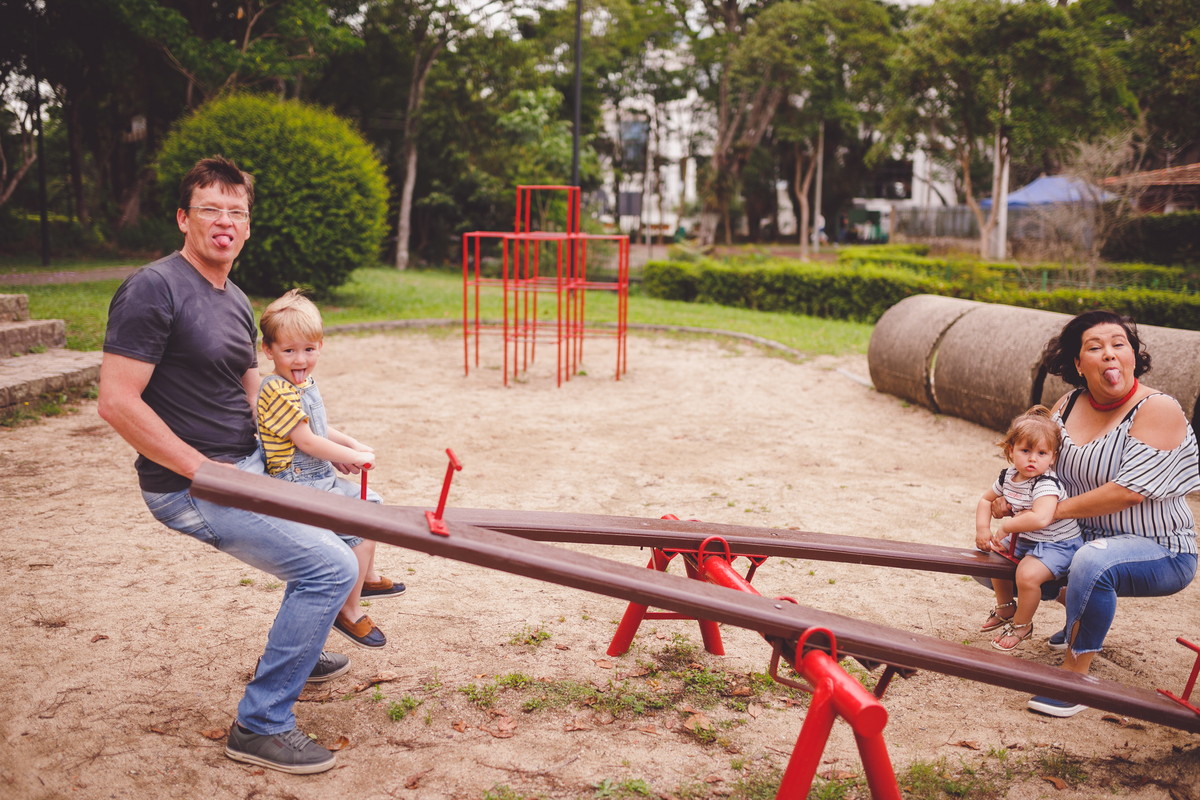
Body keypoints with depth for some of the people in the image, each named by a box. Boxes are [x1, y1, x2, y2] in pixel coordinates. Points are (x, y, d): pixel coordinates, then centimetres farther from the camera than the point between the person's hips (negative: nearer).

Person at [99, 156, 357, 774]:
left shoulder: (237, 303, 12)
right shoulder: (154, 289, -16)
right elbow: (117, 403, -22)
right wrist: (207, 470, -21)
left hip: (248, 467, 10)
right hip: (190, 487, -10)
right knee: (330, 567, -17)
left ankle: (292, 654, 45)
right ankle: (260, 725, -4)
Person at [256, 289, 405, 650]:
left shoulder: (305, 382, 9)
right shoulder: (278, 392, -22)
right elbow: (307, 441, -24)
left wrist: (353, 444, 8)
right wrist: (354, 457, -16)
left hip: (322, 479, 11)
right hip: (299, 486, -11)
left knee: (370, 505, 25)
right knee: (361, 532, -16)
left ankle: (368, 577, 42)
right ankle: (348, 613, -2)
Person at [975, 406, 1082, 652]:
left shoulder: (1046, 484, -29)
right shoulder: (1008, 476, -3)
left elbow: (1041, 519, -46)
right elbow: (986, 500, 13)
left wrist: (1007, 525, -32)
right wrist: (982, 529, -3)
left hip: (1057, 545, -9)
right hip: (1024, 539, 9)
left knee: (1027, 574, -29)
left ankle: (1022, 625, -2)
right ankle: (1005, 608, 38)